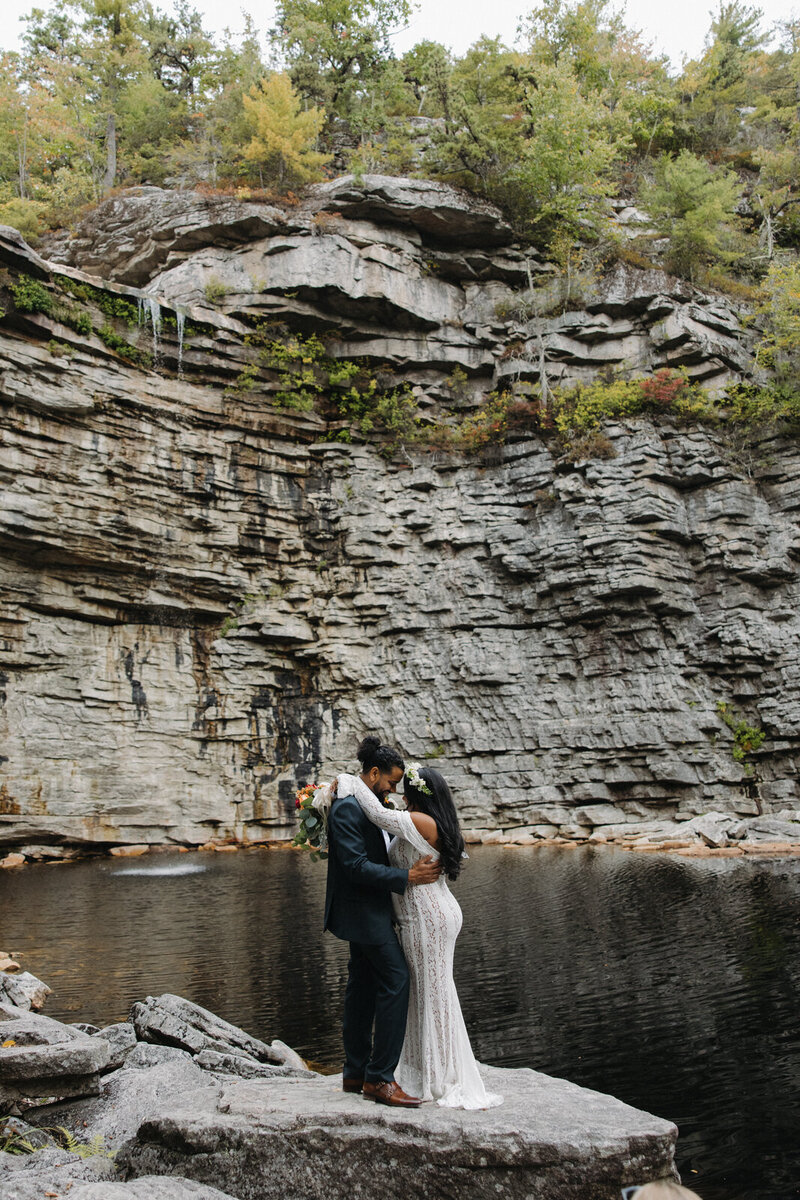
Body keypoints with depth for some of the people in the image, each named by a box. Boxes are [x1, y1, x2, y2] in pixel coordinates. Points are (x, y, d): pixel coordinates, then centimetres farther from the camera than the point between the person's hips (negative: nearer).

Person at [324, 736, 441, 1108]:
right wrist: (407, 877, -23)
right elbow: (356, 866, -25)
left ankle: (356, 1073, 23)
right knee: (396, 981, -11)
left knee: (363, 986, 14)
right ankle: (379, 1077, -5)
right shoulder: (346, 808, -20)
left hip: (369, 909, 10)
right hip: (363, 909, -10)